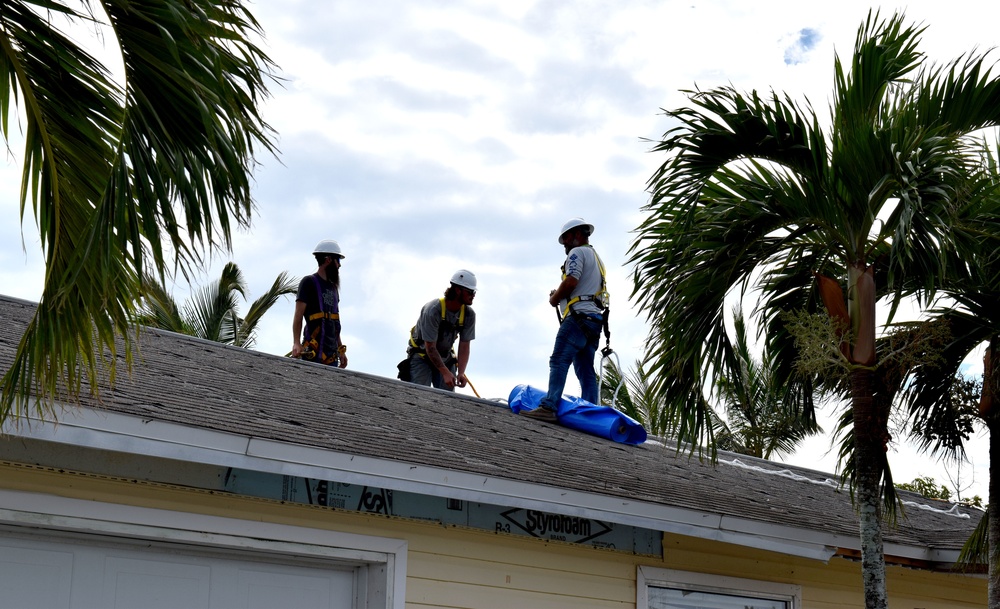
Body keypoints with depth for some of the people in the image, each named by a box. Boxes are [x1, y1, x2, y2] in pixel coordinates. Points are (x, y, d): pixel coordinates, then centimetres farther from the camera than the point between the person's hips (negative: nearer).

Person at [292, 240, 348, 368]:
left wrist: (340, 349, 20)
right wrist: (296, 343, -21)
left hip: (331, 353, 7)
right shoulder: (309, 282, 1)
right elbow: (298, 316, -8)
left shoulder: (333, 287, 23)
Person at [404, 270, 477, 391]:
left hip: (445, 357, 5)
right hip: (421, 357, -5)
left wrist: (461, 373, -25)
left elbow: (464, 346, -11)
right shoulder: (432, 310, -29)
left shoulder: (469, 314, -12)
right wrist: (445, 373, -33)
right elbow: (430, 347, -27)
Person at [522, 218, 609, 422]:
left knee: (559, 361, -16)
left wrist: (554, 299, 1)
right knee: (586, 370, 6)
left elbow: (570, 282, -15)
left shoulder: (577, 253, -1)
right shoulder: (597, 258, 30)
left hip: (579, 315, -10)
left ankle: (549, 407, -25)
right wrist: (559, 295, 17)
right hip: (595, 319, 10)